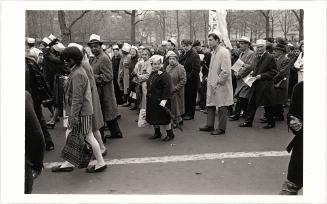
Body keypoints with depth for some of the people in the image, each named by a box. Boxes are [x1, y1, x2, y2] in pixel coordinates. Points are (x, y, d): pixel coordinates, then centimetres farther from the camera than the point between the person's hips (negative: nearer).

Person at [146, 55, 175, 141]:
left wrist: (164, 99, -25)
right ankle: (157, 133, 30)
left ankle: (170, 134, 12)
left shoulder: (164, 75, -15)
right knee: (153, 118, 15)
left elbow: (167, 88, -21)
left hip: (160, 101, -8)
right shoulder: (152, 74, 12)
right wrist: (148, 95, 20)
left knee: (164, 118, -2)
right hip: (152, 101, 8)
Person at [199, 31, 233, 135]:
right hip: (212, 85, 9)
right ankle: (210, 125, 25)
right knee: (210, 105, 14)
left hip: (220, 86, -9)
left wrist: (217, 82, -17)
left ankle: (221, 128, 10)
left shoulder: (224, 52, -15)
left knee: (222, 107, 1)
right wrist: (210, 82, 13)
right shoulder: (214, 52, 13)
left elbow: (226, 71, -21)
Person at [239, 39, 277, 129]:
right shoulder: (256, 58, 15)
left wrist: (261, 76, -18)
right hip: (255, 85, 7)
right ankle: (248, 121, 15)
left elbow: (273, 72, -12)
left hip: (265, 85, -7)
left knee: (267, 105, 2)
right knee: (251, 103, 7)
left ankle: (271, 122, 15)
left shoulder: (270, 58, -9)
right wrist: (253, 74, 6)